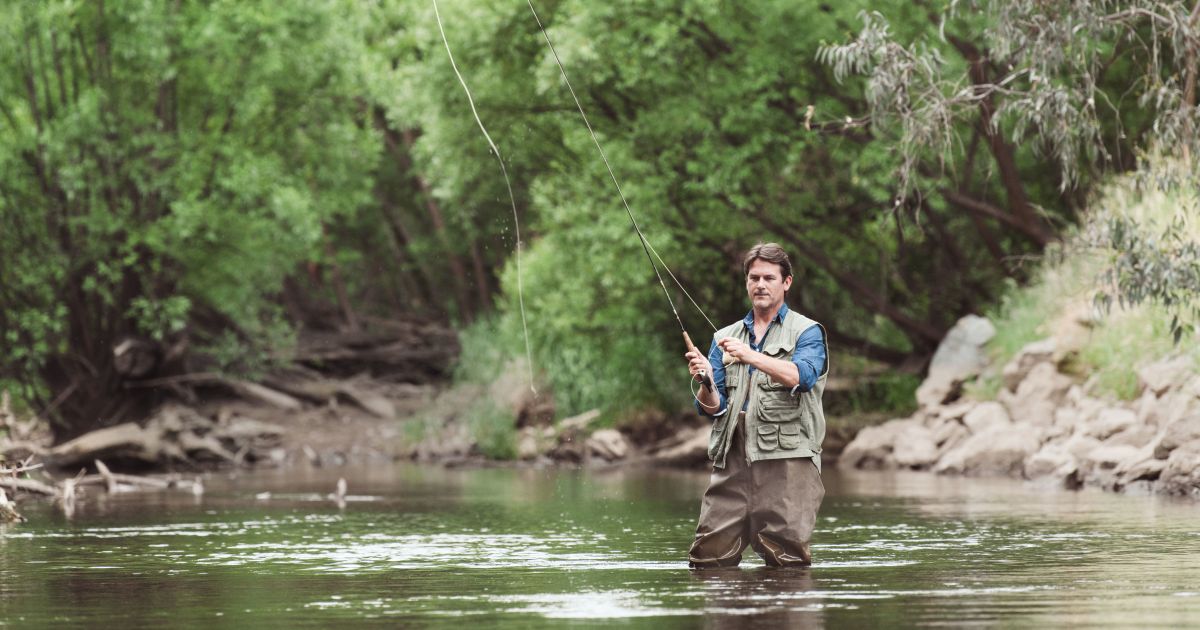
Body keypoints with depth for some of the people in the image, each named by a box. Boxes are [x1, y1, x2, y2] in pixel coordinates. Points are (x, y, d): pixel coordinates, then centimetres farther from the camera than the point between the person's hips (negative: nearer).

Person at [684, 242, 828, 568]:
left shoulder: (806, 332, 9)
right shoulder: (725, 338, 21)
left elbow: (803, 376, -13)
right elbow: (712, 408, 14)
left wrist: (752, 356, -25)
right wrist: (707, 383, -8)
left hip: (786, 457, -4)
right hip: (733, 457, 4)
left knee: (787, 560, -12)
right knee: (708, 558, -5)